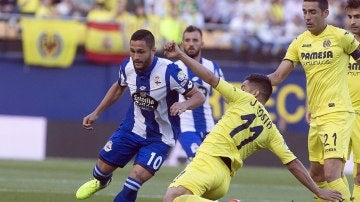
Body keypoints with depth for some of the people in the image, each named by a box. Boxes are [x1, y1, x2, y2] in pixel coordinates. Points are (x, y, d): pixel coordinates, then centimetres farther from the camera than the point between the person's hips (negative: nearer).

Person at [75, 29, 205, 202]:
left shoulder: (169, 71, -28)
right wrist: (96, 113, 11)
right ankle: (100, 181, 49)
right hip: (132, 128, 5)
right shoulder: (127, 66, -12)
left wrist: (184, 104, -41)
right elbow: (119, 87, 13)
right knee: (103, 167, 11)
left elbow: (199, 96, -19)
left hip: (159, 137, -4)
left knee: (137, 176, -22)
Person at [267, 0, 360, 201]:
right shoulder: (300, 43, 8)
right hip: (316, 117, 7)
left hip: (337, 114, -7)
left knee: (331, 174, -19)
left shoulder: (341, 37, -7)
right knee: (316, 175, 14)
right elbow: (278, 76, 6)